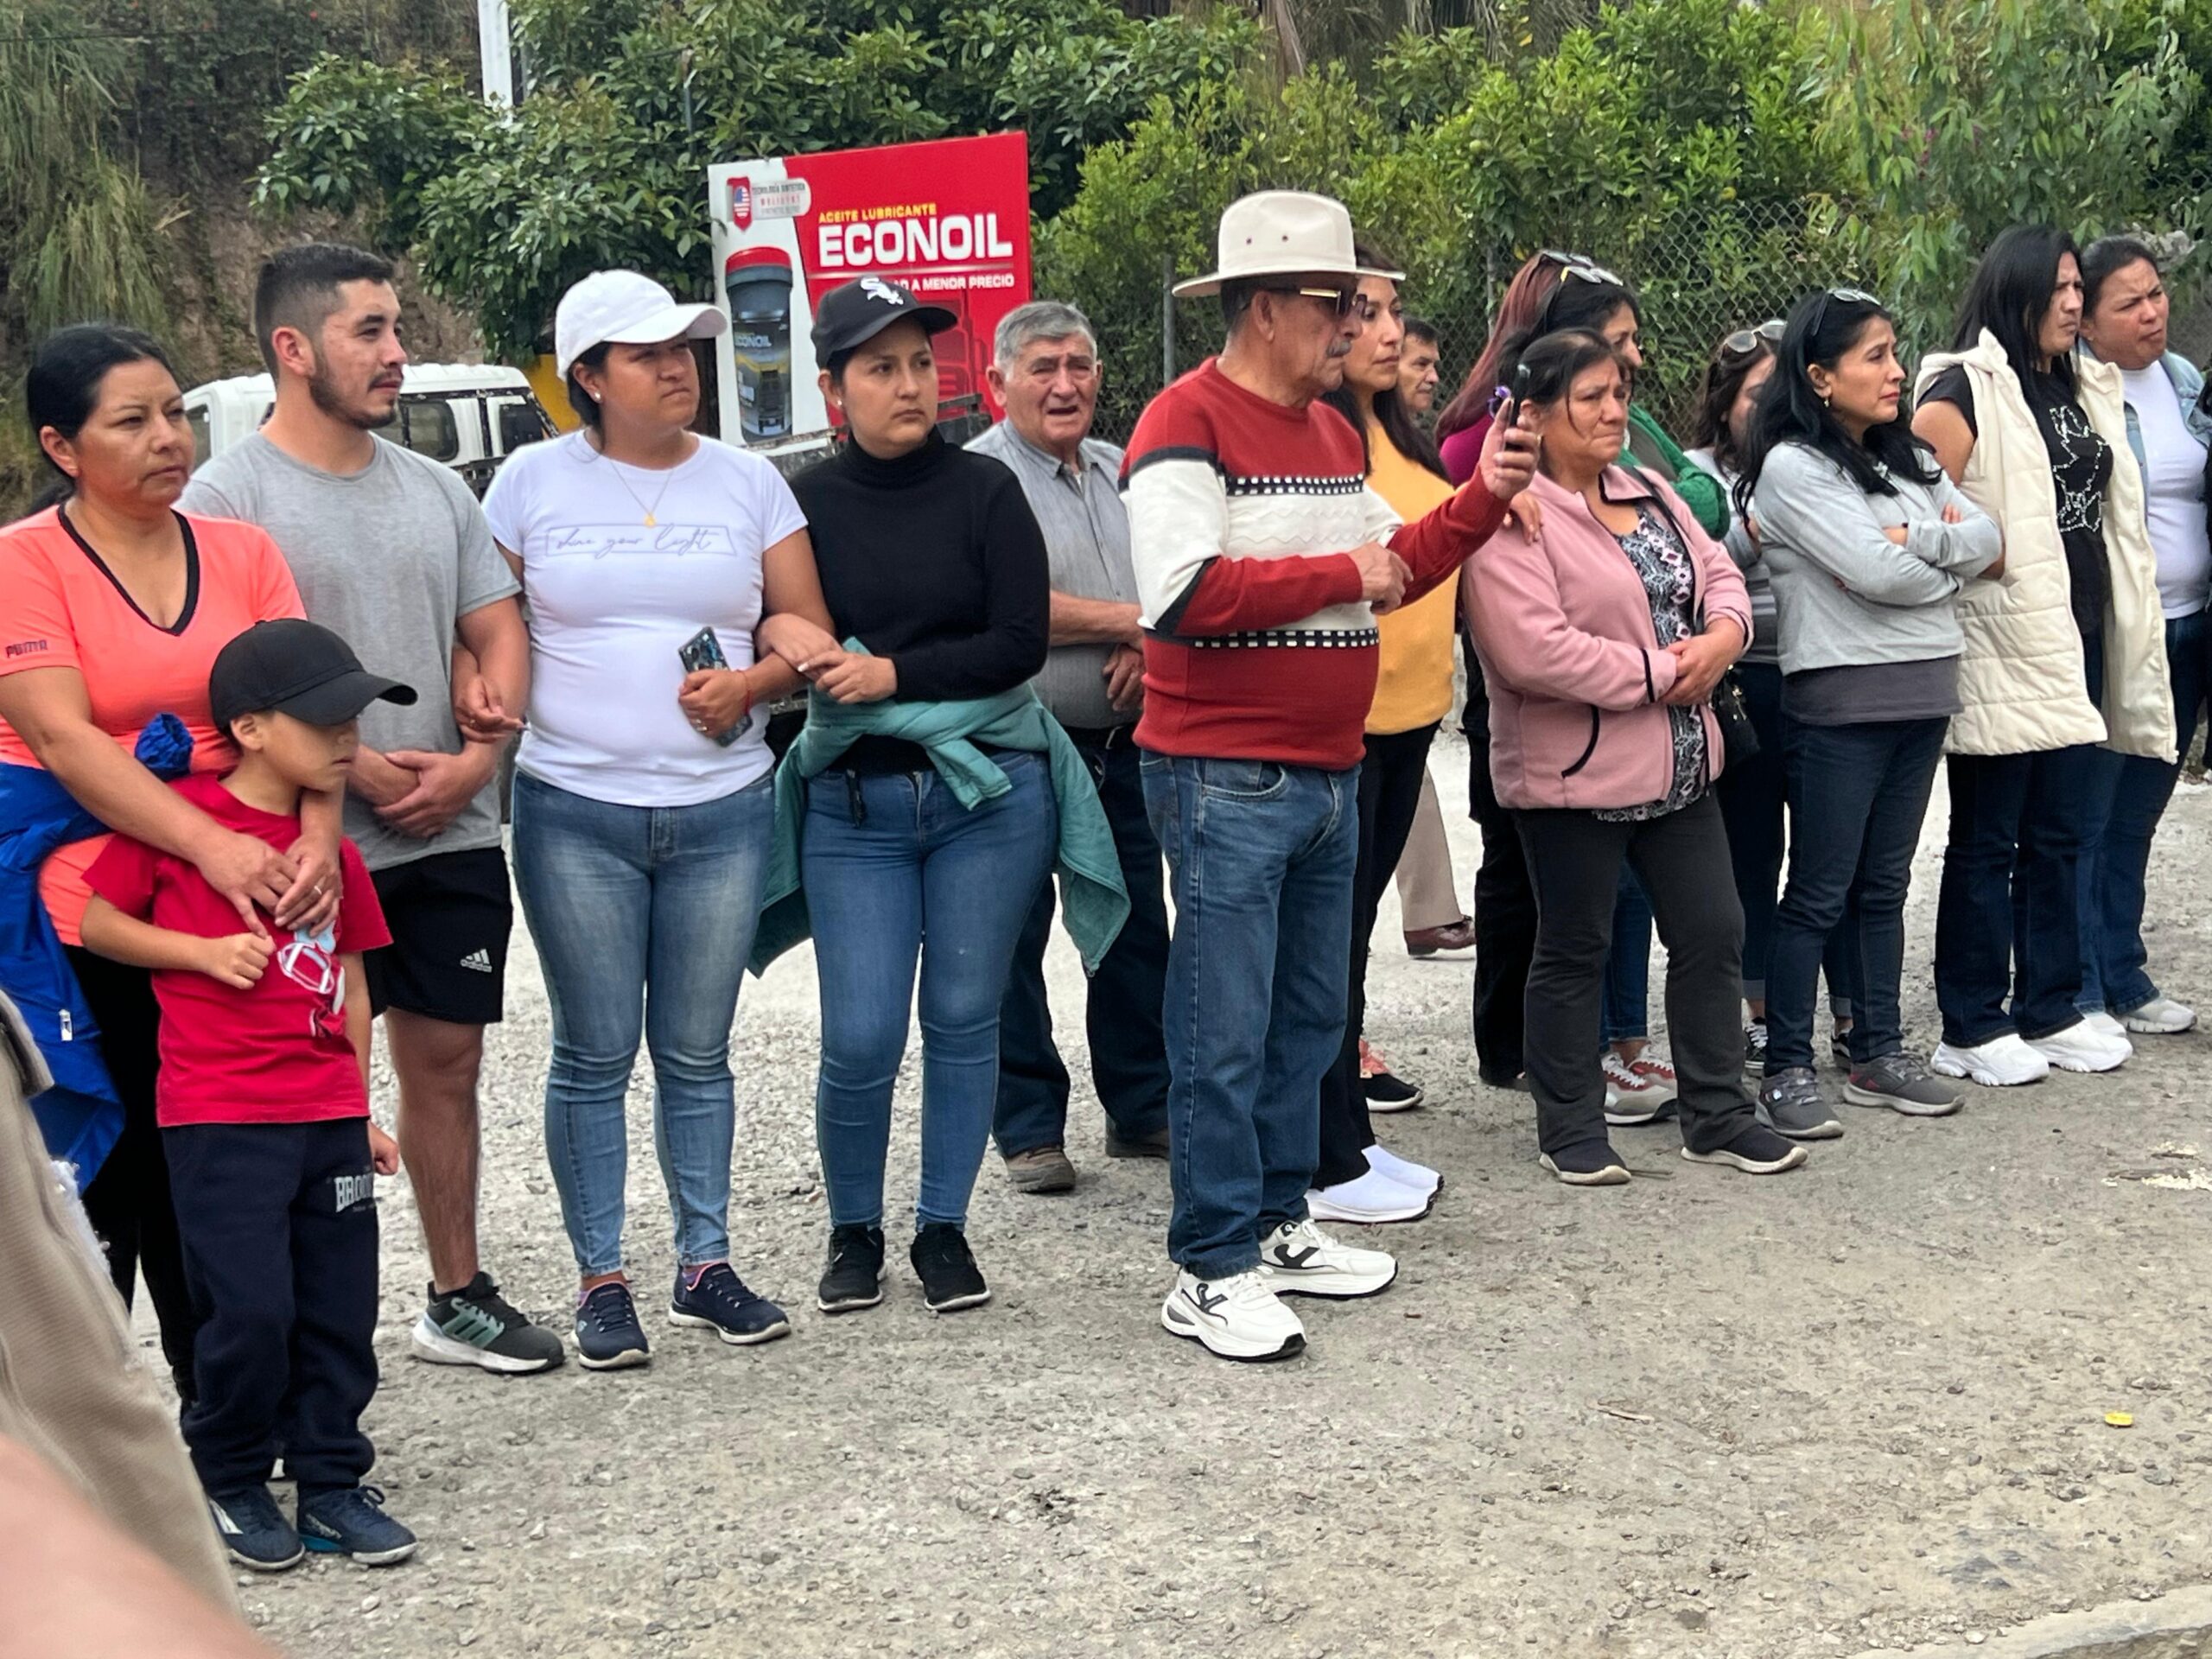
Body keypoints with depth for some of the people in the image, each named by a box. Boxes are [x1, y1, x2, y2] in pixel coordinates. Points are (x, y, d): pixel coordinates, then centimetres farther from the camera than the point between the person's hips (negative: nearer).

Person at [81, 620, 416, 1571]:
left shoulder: (332, 845, 12)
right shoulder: (179, 815, -5)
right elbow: (99, 924, -2)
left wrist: (364, 1112, 14)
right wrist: (205, 950, -15)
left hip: (328, 1115, 6)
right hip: (220, 1117, -5)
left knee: (340, 1309, 7)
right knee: (252, 1310, -6)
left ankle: (331, 1482, 21)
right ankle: (228, 1481, 16)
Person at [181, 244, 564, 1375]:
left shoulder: (434, 488, 11)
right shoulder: (230, 494, -7)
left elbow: (498, 633, 12)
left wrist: (475, 760, -5)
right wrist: (358, 772, -18)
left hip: (456, 836, 6)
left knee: (447, 1064, 13)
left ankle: (458, 1296, 24)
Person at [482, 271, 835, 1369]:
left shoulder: (746, 482, 7)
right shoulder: (535, 482, 2)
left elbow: (810, 629, 8)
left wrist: (752, 682, -11)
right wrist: (484, 717, -14)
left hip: (721, 811, 2)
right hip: (574, 813, -2)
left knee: (697, 1054, 9)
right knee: (595, 1056, 3)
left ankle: (705, 1267, 20)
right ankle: (601, 1281, 13)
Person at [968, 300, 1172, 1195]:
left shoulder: (1121, 473, 13)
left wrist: (1149, 647, -8)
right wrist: (1131, 621, -10)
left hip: (1123, 742, 7)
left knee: (1137, 928, 12)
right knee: (1014, 941, 2)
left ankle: (1142, 1106, 24)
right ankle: (1028, 1128, 12)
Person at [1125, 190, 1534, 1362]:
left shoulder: (1334, 430, 15)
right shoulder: (1188, 424, -13)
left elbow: (1391, 568, 20)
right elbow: (1182, 594, -25)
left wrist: (1482, 499, 5)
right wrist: (1343, 576, -17)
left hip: (1330, 772, 9)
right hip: (1228, 781, -9)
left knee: (1307, 1020, 16)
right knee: (1223, 1036, -4)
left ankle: (1277, 1225, 28)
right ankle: (1210, 1273, 4)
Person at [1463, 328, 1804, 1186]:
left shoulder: (1649, 496, 11)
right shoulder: (1514, 519, -16)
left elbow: (1718, 571, 15)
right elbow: (1534, 650, -25)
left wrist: (1722, 636, -10)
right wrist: (1663, 672, -16)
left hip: (1678, 764, 8)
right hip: (1574, 770, -8)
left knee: (1712, 932, 10)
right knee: (1573, 951, 5)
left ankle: (1717, 1114, 23)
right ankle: (1571, 1129, 17)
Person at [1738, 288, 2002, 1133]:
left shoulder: (1908, 460, 14)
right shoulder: (1792, 467, -11)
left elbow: (1986, 539, 5)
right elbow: (1876, 573, -19)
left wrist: (1917, 540, -12)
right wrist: (1947, 561, -2)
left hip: (1923, 695, 7)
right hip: (1841, 701, -7)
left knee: (1884, 887, 13)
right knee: (1820, 894, -2)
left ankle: (1879, 1055, 21)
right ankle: (1788, 1068, 5)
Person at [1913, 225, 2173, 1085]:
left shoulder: (2086, 388, 15)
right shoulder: (1965, 392, -9)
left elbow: (2111, 517, 20)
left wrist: (2121, 626, 17)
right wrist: (1981, 557, -12)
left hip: (2079, 638, 7)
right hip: (2004, 646, -7)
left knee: (2062, 835, 12)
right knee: (1986, 842, 1)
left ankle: (2049, 1012, 22)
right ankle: (1972, 1029, 10)